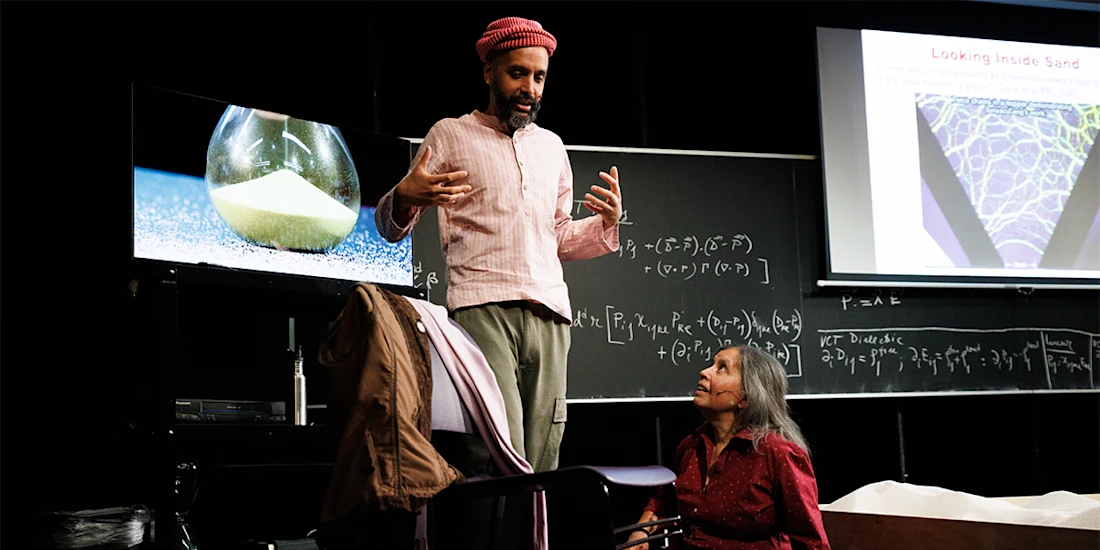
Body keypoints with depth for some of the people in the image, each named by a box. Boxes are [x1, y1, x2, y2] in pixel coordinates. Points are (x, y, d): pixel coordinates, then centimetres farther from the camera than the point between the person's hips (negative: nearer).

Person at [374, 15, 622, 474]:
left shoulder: (552, 146, 25)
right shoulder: (450, 135, 12)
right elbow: (389, 227, 9)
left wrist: (606, 223, 9)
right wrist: (405, 197, -14)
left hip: (548, 314, 4)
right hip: (482, 307, -4)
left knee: (542, 463, -4)